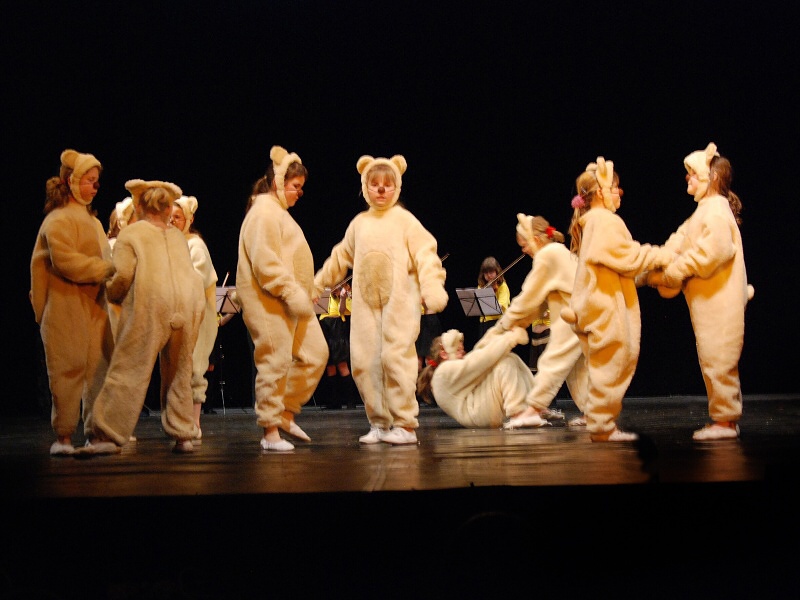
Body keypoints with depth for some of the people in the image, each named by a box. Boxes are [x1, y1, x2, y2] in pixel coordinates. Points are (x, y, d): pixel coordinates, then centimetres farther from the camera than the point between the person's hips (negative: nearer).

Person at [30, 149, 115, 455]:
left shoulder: (91, 219, 21)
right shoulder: (59, 219, -7)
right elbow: (66, 261, -19)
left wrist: (112, 273, 6)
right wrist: (108, 269, -18)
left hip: (94, 306, 8)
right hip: (67, 306, -8)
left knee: (99, 369, 4)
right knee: (68, 370, -6)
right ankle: (63, 436, 0)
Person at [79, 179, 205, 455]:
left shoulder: (129, 234, 7)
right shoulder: (178, 236, 21)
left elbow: (122, 275, -4)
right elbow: (187, 273, 15)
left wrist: (112, 295, 14)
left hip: (149, 305, -4)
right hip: (189, 305, 4)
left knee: (129, 371, -3)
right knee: (179, 373, 14)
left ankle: (107, 436, -5)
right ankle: (183, 436, 14)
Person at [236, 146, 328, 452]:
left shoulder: (279, 211, 21)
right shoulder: (264, 211, -11)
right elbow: (265, 263, -21)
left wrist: (304, 293, 19)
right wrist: (291, 293, -23)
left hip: (293, 302, 10)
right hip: (269, 301, -10)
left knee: (315, 353, 8)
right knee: (275, 363, -8)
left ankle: (287, 414, 18)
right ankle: (271, 432, -1)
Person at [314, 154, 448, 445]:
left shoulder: (404, 219, 1)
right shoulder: (359, 223, 15)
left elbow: (425, 256, -8)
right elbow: (340, 258, 27)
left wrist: (432, 288, -22)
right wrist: (317, 284, 29)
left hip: (399, 302, -5)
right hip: (366, 304, 5)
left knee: (395, 358, -12)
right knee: (363, 362, 0)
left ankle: (405, 424, -6)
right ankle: (379, 423, 11)